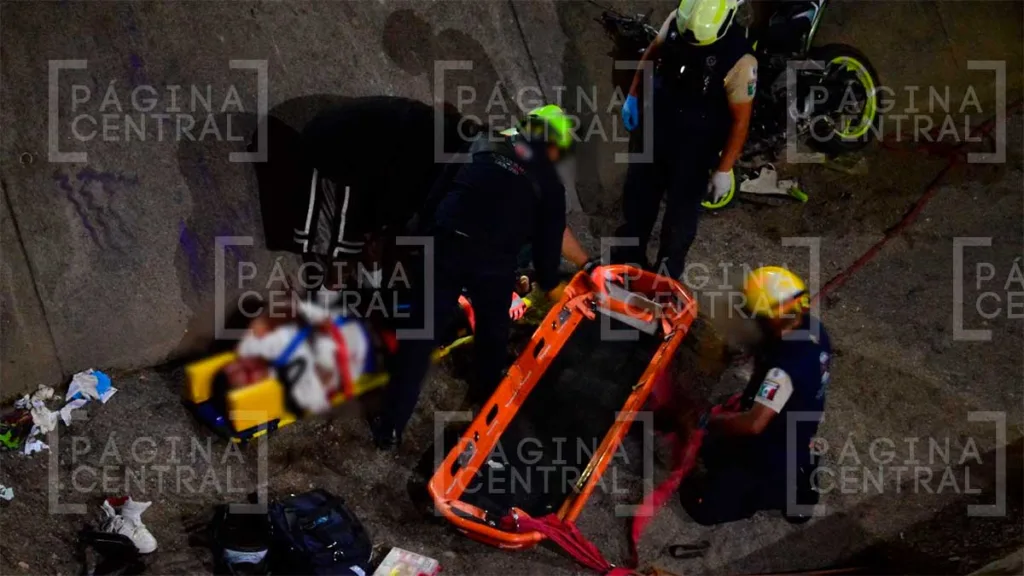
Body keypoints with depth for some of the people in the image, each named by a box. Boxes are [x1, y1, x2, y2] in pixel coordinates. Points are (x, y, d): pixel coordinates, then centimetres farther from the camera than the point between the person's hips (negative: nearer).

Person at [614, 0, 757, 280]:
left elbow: (740, 120, -20)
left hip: (695, 146, -5)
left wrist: (724, 169, -14)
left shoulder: (739, 60, -32)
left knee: (681, 213, 14)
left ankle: (668, 273, 37)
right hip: (653, 126, 5)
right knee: (637, 196, 23)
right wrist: (633, 95, 9)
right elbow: (652, 52, 5)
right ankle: (629, 258, 47)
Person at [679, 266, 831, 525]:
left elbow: (754, 424, -42)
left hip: (771, 455, -9)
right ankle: (793, 472, 20)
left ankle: (780, 488, 5)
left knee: (704, 509, -2)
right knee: (710, 450, 28)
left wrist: (711, 421, -25)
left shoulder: (787, 366, -40)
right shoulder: (813, 330, -13)